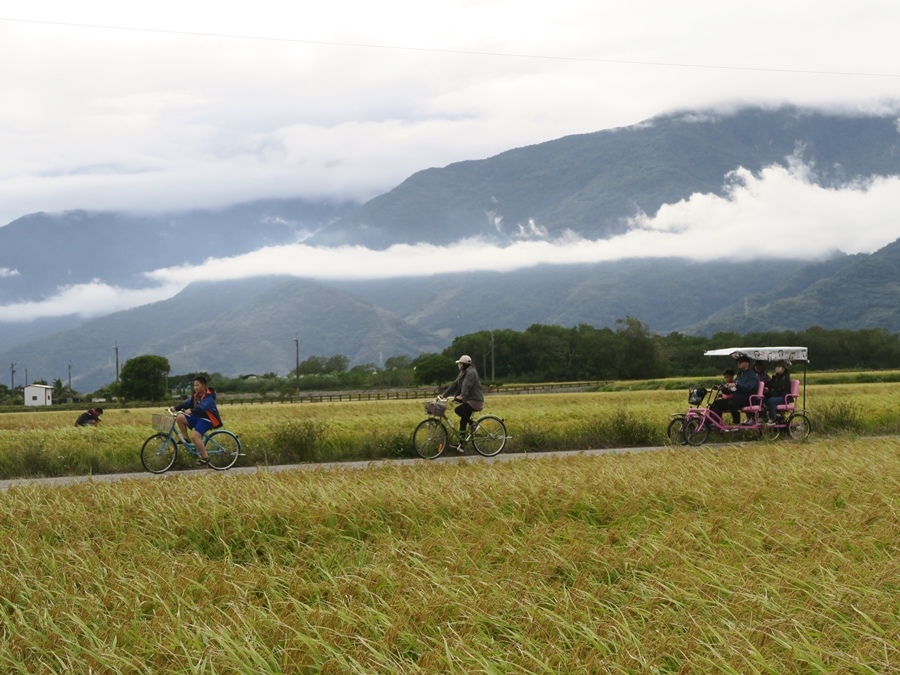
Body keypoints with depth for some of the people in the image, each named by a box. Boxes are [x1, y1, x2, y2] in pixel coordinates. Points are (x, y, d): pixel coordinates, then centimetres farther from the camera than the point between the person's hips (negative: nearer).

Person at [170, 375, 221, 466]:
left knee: (194, 436, -26)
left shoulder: (208, 396, -18)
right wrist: (175, 408, -10)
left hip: (206, 419, -8)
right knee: (179, 418, -9)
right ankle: (185, 438, 4)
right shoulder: (196, 395, 8)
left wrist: (191, 412, -48)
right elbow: (187, 403, 3)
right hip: (197, 417, 8)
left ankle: (205, 457, -15)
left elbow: (201, 407, -33)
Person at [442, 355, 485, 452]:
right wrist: (444, 395, 8)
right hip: (468, 400, 10)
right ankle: (461, 444, 8)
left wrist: (462, 396, -43)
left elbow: (467, 385, -30)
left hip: (475, 400, -10)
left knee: (458, 410, -26)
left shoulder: (471, 372, -15)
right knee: (463, 421, 6)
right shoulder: (463, 373, 15)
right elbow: (455, 385, 14)